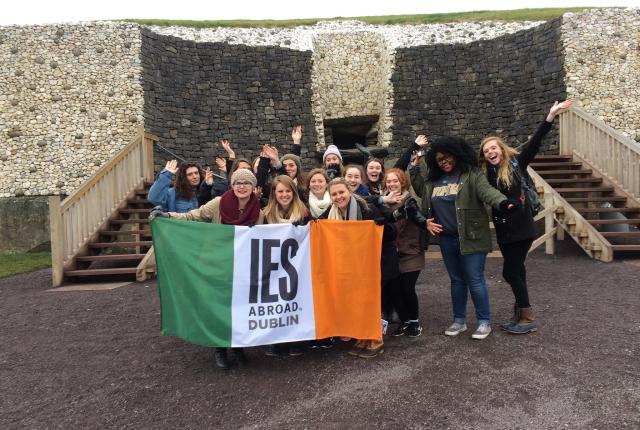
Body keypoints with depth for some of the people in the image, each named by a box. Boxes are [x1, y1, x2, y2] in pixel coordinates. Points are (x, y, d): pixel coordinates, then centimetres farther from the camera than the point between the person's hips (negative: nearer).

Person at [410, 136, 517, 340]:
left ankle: (484, 322, 14)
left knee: (475, 280, -1)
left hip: (470, 237, -6)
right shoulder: (433, 181, 11)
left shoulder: (471, 175, -7)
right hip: (446, 239, 6)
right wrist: (414, 167, 17)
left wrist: (502, 202, -42)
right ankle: (459, 320, 26)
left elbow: (488, 191, -21)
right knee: (456, 280, 15)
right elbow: (419, 189, 26)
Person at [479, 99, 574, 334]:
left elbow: (535, 142, -11)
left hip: (521, 228, -5)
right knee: (516, 271, 14)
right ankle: (521, 314, 26)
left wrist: (551, 115, -17)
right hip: (503, 231, 5)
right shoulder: (486, 174, 5)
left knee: (510, 272, -5)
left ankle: (528, 318, 9)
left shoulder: (517, 163, -4)